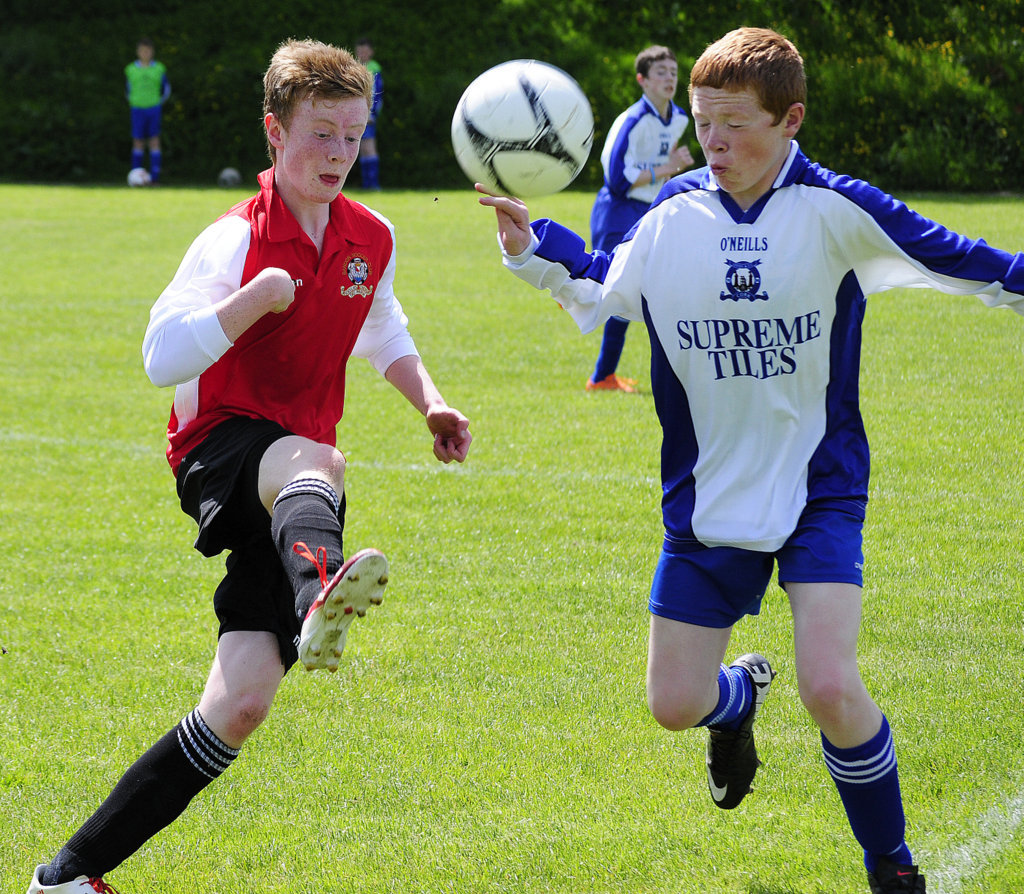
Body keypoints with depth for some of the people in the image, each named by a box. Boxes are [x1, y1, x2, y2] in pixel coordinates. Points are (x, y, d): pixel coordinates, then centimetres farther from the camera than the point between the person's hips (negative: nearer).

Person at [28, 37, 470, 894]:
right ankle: (318, 596, -80)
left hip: (288, 491, 6)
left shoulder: (372, 239, 8)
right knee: (311, 465, -43)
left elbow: (384, 334, 29)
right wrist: (254, 299, -29)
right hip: (221, 448, -5)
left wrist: (430, 402, 14)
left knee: (242, 703, -7)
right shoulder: (236, 241, -10)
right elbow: (162, 357, -22)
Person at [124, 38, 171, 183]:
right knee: (138, 142, -1)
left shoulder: (159, 69, 5)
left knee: (154, 141, -3)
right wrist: (132, 103, 8)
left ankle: (154, 176, -3)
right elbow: (128, 90, 17)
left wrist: (159, 103, 4)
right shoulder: (131, 69, 6)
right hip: (137, 109, 0)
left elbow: (166, 89, 12)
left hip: (154, 108, 0)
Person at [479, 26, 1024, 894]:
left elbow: (952, 257, -3)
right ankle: (741, 693, 43)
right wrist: (531, 245, 1)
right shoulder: (673, 216, -1)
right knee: (675, 704, 3)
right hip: (707, 495, 3)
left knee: (831, 689, -20)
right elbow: (596, 290, 15)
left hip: (818, 488, -3)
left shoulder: (835, 211, -11)